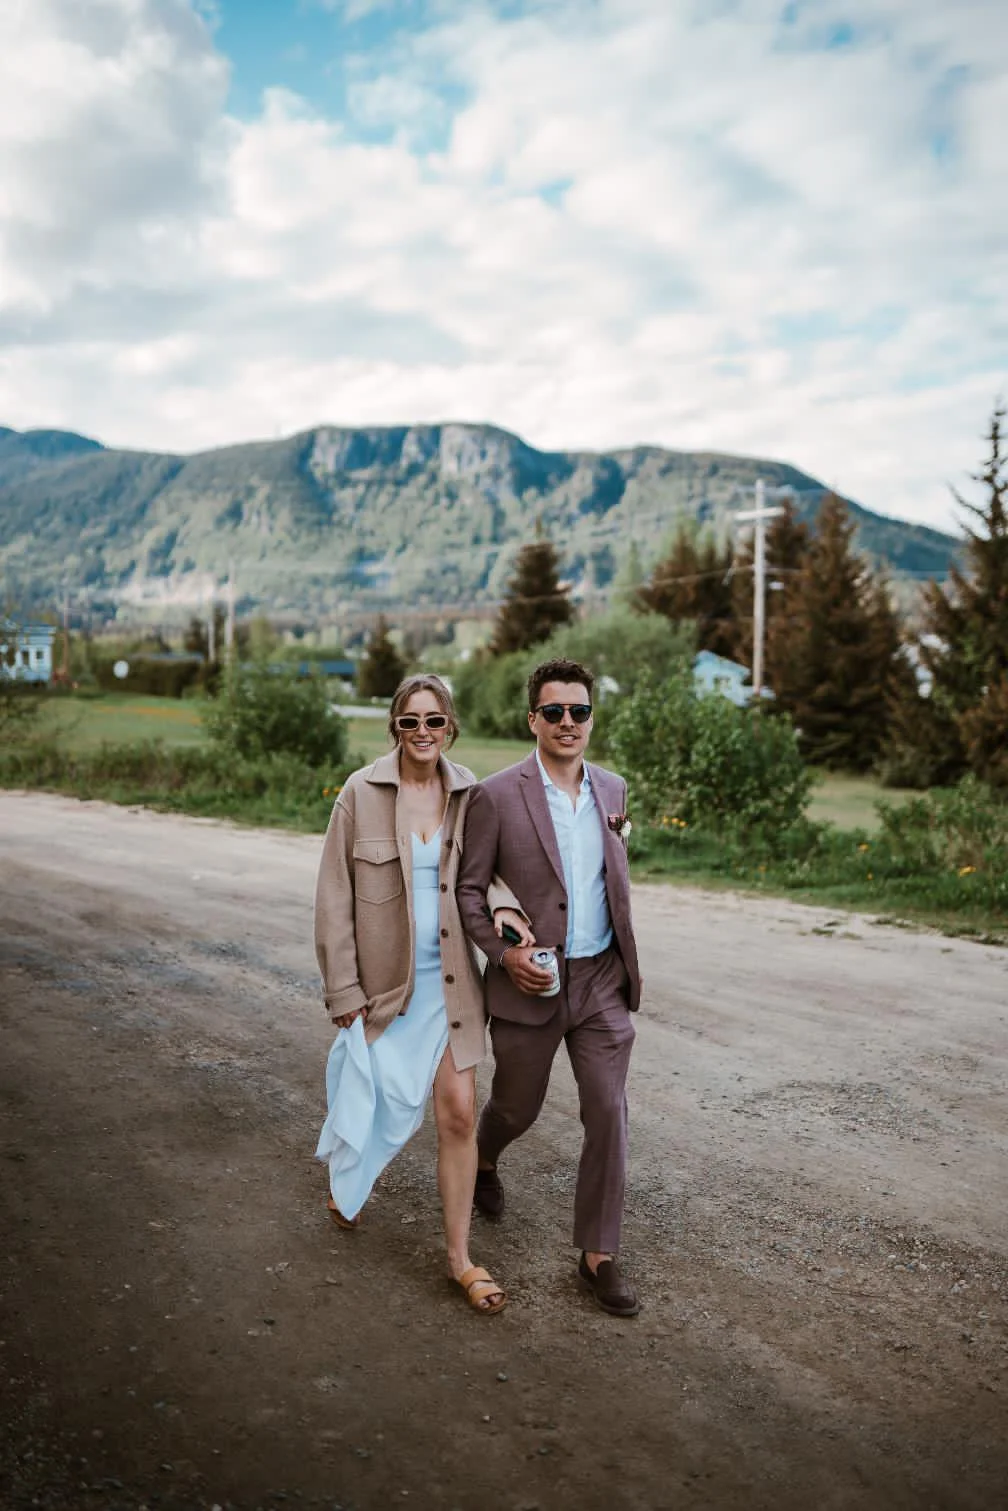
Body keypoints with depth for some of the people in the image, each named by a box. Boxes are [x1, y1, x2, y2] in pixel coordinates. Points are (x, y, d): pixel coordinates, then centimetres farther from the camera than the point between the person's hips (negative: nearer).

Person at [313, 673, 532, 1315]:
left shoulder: (469, 792, -1)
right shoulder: (362, 793, -9)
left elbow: (486, 862, 9)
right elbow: (335, 897, -6)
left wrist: (501, 903, -16)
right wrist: (344, 990, -8)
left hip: (449, 982, 2)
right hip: (383, 981, -2)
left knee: (459, 1114, 2)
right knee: (391, 1103, 13)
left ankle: (460, 1255, 19)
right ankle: (347, 1182, 48)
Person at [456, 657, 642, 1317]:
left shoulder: (612, 789, 4)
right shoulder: (497, 796, -12)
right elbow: (468, 890, -7)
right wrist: (503, 953, -19)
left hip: (601, 979, 3)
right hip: (529, 982, -3)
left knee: (608, 1113, 0)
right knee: (517, 1108, 15)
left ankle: (599, 1253, 16)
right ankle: (482, 1162, 51)